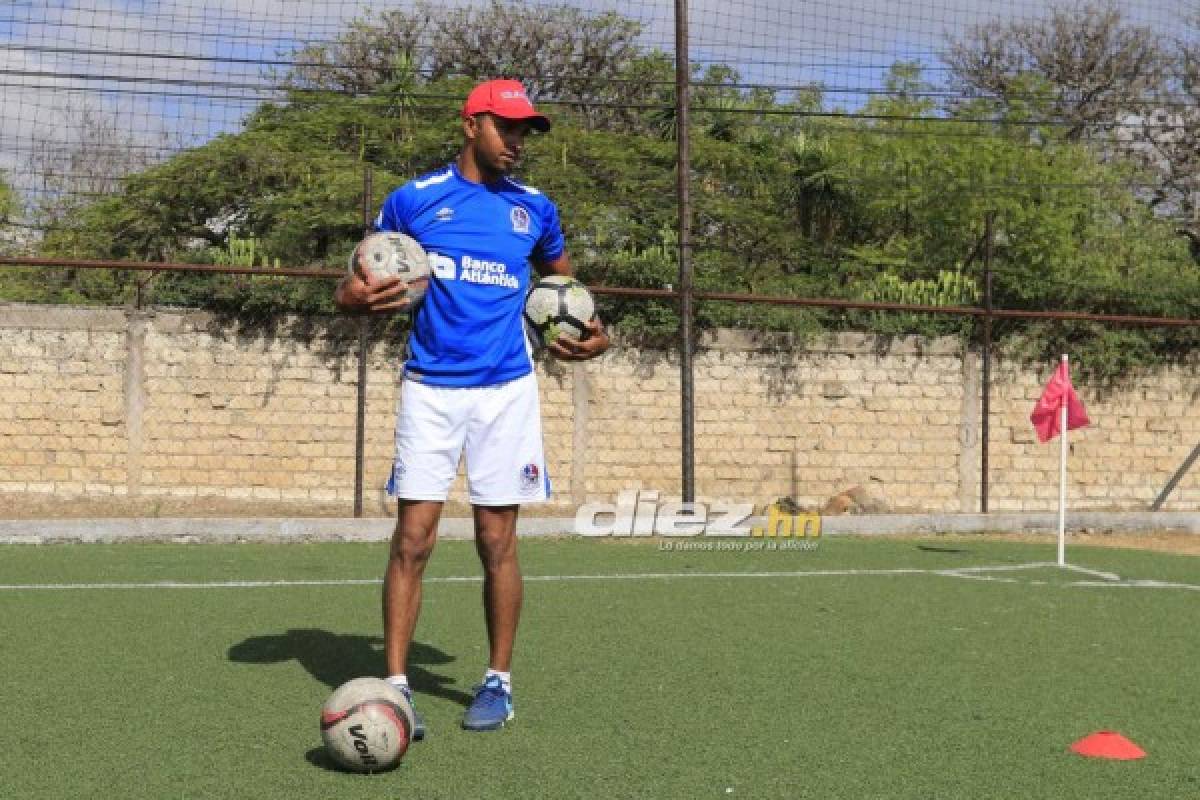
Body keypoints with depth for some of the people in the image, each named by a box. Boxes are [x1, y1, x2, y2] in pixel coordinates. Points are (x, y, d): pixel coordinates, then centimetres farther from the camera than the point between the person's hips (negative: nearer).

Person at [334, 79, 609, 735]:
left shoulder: (534, 209, 9)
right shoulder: (413, 200, 3)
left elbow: (563, 280, 24)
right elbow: (359, 283, 7)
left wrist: (589, 335, 5)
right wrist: (354, 297, -17)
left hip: (506, 390, 2)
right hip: (430, 389, -1)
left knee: (497, 541, 4)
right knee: (413, 538, -6)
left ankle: (499, 681, 17)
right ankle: (395, 685, 3)